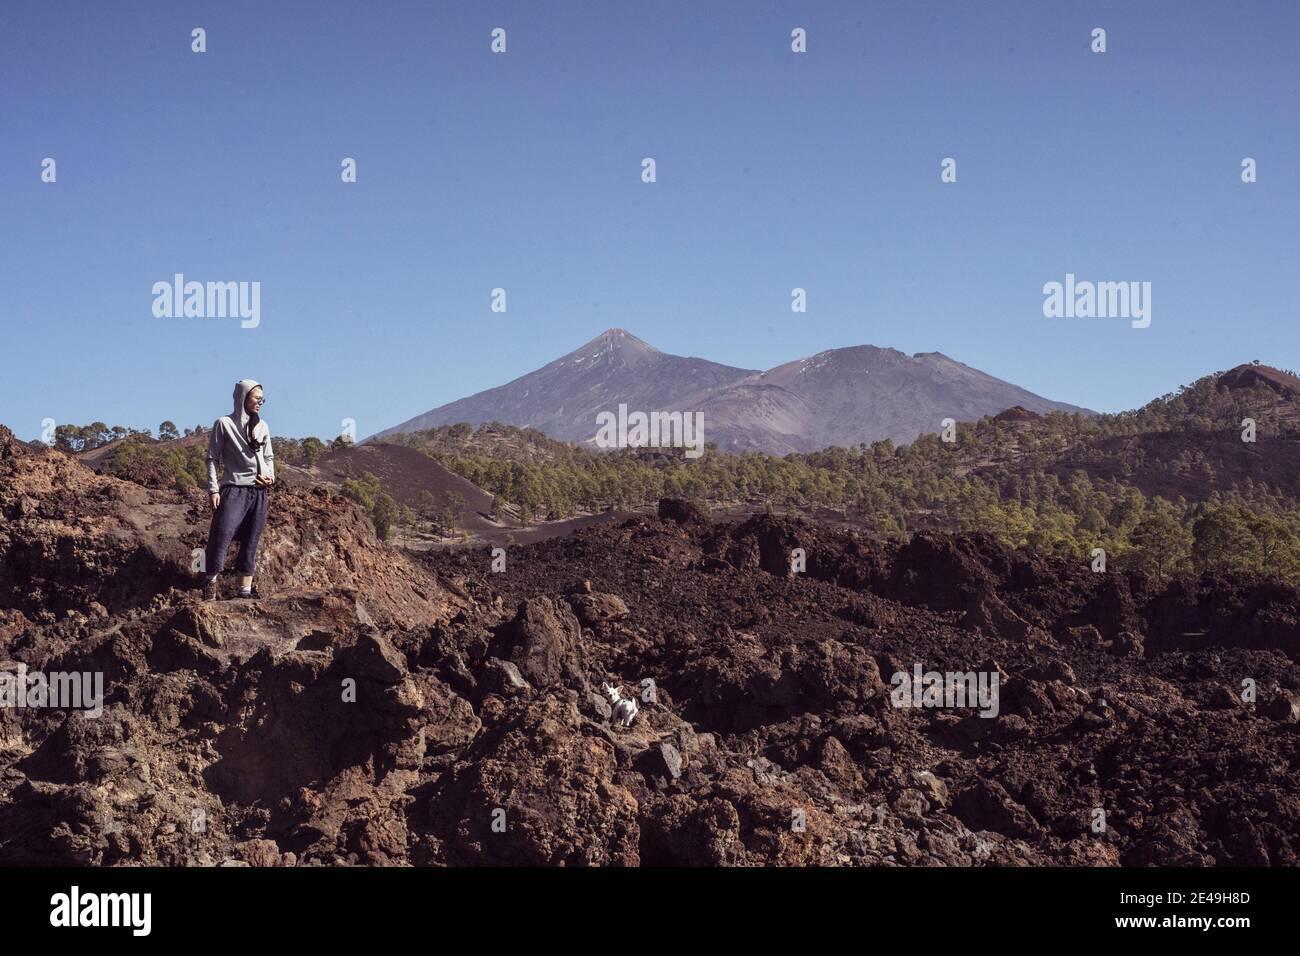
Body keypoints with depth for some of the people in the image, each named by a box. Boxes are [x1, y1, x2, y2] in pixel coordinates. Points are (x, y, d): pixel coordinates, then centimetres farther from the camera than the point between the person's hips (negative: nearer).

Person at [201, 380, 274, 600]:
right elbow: (212, 458, -2)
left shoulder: (262, 426, 14)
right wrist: (213, 489, -10)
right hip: (233, 489, -5)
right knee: (222, 535, -16)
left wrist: (271, 476, 1)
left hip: (259, 492, 5)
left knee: (251, 542, 5)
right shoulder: (224, 424, -1)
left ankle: (245, 589, 10)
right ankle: (210, 582, -7)